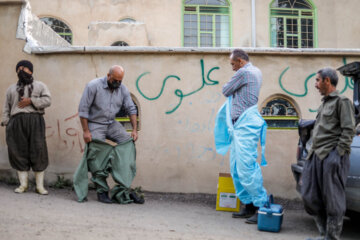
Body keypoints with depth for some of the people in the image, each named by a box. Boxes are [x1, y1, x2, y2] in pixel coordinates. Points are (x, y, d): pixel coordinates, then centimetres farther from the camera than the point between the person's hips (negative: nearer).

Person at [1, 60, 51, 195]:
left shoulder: (40, 86, 16)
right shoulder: (11, 89, 24)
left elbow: (47, 100, 1)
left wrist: (31, 101, -11)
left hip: (35, 121, -3)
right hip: (17, 122, 3)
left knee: (38, 152, -7)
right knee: (19, 153, -1)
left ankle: (40, 186, -2)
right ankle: (23, 184, 7)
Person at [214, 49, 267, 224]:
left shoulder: (244, 72, -10)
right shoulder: (255, 72, 21)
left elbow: (225, 91, -2)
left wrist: (228, 86, 15)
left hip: (245, 125, -11)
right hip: (240, 126, 11)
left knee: (246, 167, -11)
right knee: (236, 167, 11)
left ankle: (261, 206, -7)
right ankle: (248, 205, 16)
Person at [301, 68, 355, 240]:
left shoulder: (342, 101, -3)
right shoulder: (324, 103, 23)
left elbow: (348, 130, -10)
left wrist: (337, 154, -16)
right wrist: (312, 152, 17)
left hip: (331, 156, -9)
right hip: (316, 155, 9)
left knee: (332, 200, -4)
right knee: (310, 197, 7)